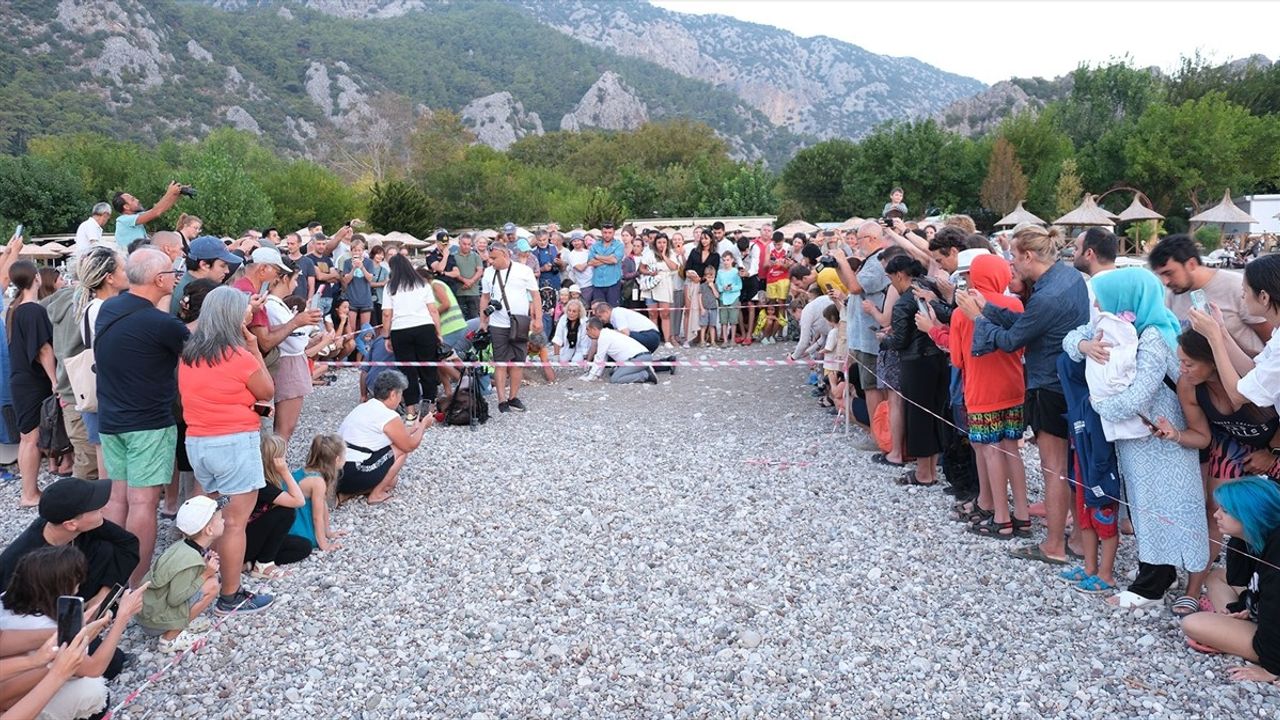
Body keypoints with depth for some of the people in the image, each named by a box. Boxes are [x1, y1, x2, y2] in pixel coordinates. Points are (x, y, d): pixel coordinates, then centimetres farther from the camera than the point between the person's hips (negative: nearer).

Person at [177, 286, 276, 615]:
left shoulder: (188, 353, 7)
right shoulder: (239, 354, -13)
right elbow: (267, 392, -2)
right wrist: (254, 349, 2)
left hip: (197, 441, 7)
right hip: (235, 443, -7)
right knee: (235, 522, 0)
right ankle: (230, 597, 6)